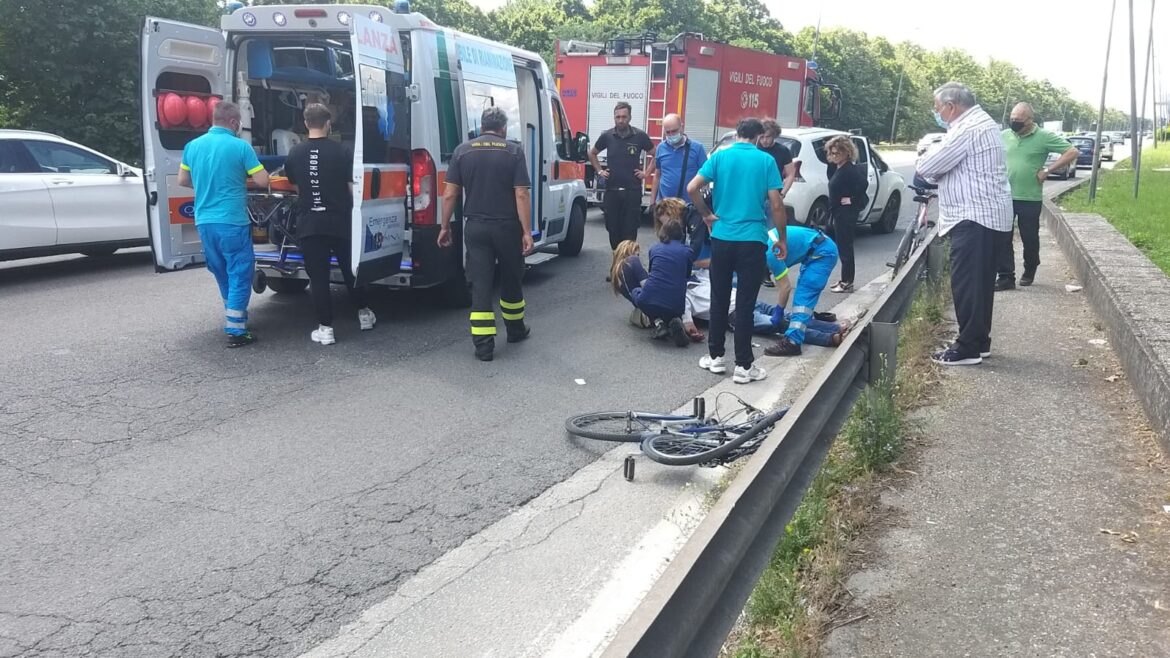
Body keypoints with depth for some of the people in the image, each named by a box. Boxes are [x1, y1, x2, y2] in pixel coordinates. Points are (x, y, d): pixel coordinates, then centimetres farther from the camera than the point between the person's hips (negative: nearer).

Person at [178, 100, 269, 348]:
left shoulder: (192, 146, 7)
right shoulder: (240, 146, -10)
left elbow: (183, 180, 16)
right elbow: (263, 181, -9)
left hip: (204, 221, 6)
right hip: (232, 221, -6)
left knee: (223, 273, 21)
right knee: (239, 274, 1)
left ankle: (234, 315, 36)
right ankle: (236, 331, -1)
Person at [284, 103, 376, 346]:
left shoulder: (294, 154, 1)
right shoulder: (342, 151, -7)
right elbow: (353, 188, -6)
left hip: (308, 224, 1)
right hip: (339, 221, 0)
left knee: (318, 276, 4)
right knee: (350, 269, 16)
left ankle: (325, 328, 4)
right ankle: (364, 314, 29)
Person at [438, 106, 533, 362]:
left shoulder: (463, 151, 2)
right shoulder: (514, 151, -3)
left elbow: (449, 194, 0)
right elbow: (521, 194, -10)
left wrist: (445, 226, 9)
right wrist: (527, 232, -8)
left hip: (475, 228, 1)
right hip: (507, 228, -1)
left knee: (480, 285, 2)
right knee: (511, 280, 18)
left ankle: (483, 345, -2)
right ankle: (516, 330, 34)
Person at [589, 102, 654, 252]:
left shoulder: (640, 136, -2)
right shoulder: (607, 136, 4)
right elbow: (592, 154, 20)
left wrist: (646, 173, 3)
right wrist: (599, 171, 11)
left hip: (632, 190, -2)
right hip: (611, 190, 2)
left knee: (630, 229, -3)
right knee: (612, 228, 6)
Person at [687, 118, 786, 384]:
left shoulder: (720, 156, 2)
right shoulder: (766, 160, -1)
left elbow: (691, 188, -7)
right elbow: (776, 205, -4)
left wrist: (707, 215, 7)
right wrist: (782, 239, 6)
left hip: (722, 237, 2)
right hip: (753, 240, -2)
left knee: (719, 299, 13)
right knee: (745, 303, 1)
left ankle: (715, 356, 20)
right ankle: (743, 365, 5)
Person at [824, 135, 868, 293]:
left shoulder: (850, 169, -16)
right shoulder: (838, 168, 13)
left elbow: (863, 184, -29)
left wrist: (852, 200, -20)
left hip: (847, 213, -10)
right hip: (839, 213, 10)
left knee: (845, 247, -4)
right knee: (842, 247, 14)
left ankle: (847, 283, 2)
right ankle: (845, 280, 22)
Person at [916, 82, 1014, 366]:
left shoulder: (967, 129, -18)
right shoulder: (980, 122, 18)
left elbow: (927, 167, -18)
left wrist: (924, 159, 4)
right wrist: (933, 160, 5)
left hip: (974, 216, -11)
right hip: (987, 214, 11)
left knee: (966, 283, -7)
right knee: (979, 282, 15)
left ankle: (968, 348, -3)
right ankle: (979, 342, 22)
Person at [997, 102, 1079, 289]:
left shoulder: (1044, 137, -7)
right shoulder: (1004, 136, 5)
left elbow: (1073, 152, -8)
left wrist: (1047, 170, -11)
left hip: (1030, 199, -3)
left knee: (1030, 238, 9)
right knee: (1001, 237, -1)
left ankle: (1029, 272, 29)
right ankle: (1005, 276, 5)